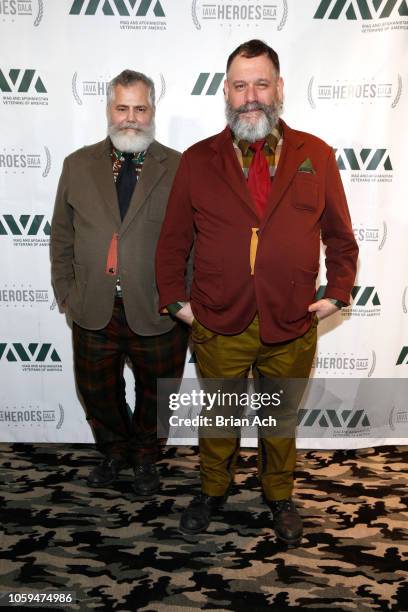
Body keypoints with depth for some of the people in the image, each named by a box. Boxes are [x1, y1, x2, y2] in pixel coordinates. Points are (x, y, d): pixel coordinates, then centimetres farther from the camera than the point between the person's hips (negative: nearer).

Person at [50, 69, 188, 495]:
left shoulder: (179, 168, -3)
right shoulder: (78, 165, 4)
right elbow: (62, 236, 8)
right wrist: (66, 293, 4)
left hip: (158, 314, -2)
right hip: (94, 313, 3)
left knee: (154, 396, 16)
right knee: (97, 394, 19)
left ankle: (145, 457, 45)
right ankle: (116, 451, 47)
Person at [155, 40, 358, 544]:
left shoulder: (316, 156, 2)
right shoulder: (197, 161, 0)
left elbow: (340, 236, 8)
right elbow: (173, 241, 5)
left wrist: (337, 294, 2)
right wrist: (175, 300, 0)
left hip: (292, 329, 1)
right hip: (217, 326, 0)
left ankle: (279, 497, 44)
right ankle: (212, 491, 43)